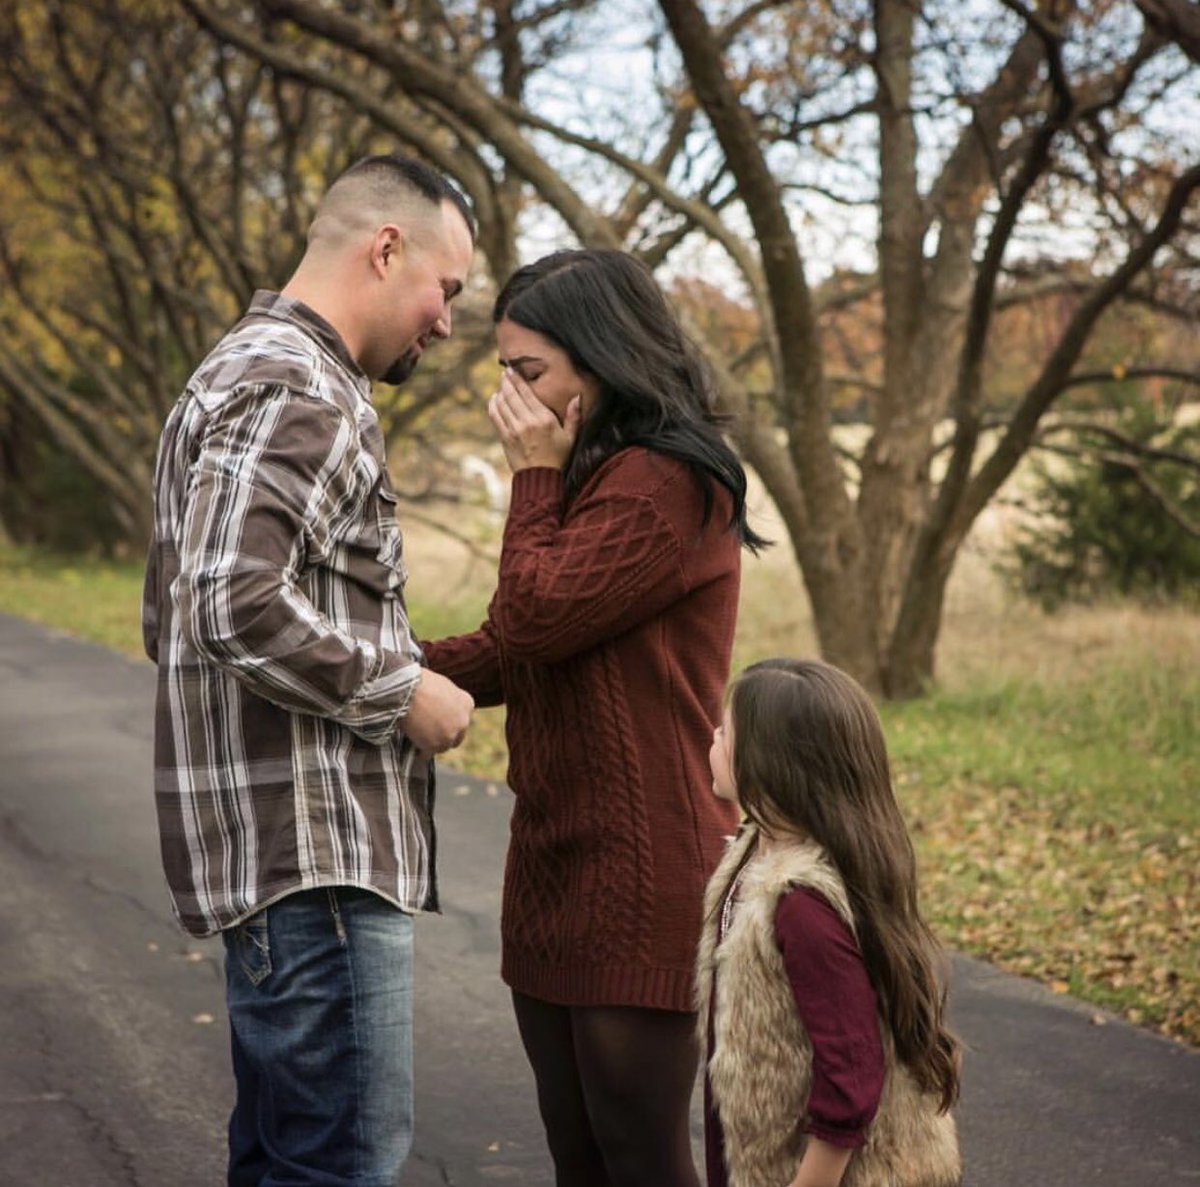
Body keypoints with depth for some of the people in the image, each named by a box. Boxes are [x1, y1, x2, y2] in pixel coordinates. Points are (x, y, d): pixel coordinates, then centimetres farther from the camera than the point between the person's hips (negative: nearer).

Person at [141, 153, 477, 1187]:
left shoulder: (241, 373, 21)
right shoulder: (299, 391, -13)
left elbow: (177, 622, 24)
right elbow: (242, 609, -26)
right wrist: (404, 690, -14)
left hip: (279, 854, 11)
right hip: (314, 847, -11)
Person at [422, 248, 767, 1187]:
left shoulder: (667, 484, -15)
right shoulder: (599, 478, 18)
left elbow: (534, 621, -18)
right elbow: (514, 655, 15)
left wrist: (536, 477, -8)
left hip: (640, 875, -10)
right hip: (557, 864, 10)